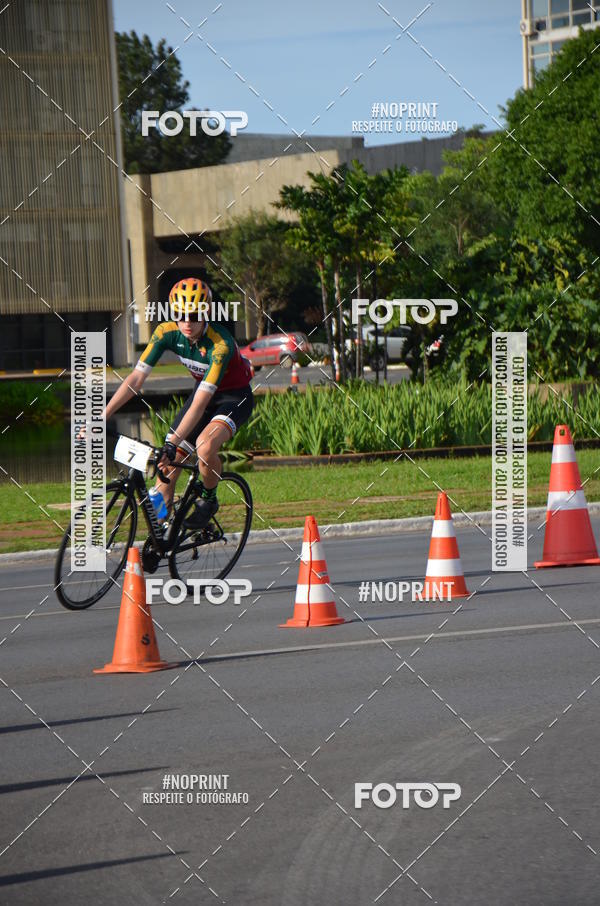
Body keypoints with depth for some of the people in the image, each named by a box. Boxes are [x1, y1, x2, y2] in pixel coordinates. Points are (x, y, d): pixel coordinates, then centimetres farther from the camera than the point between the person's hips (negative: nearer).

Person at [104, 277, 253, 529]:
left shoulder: (220, 344, -34)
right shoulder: (167, 332, -19)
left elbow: (199, 404, -39)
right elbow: (136, 378, -18)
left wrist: (173, 442, -47)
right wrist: (100, 418, -25)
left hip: (234, 397, -6)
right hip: (203, 391, 6)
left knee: (205, 445, -34)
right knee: (167, 466, -4)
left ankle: (208, 501, -5)